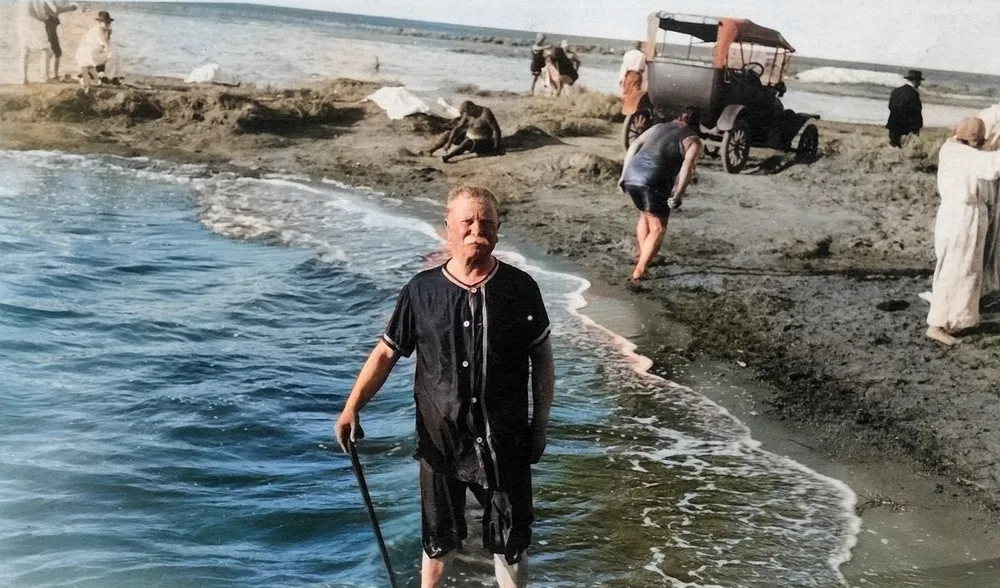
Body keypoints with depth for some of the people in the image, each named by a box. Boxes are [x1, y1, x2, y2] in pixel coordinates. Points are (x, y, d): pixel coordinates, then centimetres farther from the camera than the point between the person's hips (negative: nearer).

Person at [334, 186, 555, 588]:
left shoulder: (520, 289, -8)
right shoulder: (421, 291, -7)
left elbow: (541, 359, 0)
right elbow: (386, 353, -2)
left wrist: (540, 426, 2)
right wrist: (352, 408, -13)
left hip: (504, 442, 0)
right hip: (440, 440, 1)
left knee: (510, 540, 13)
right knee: (438, 538, 18)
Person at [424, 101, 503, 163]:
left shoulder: (486, 114, -25)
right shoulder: (468, 114, -4)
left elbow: (496, 129, -25)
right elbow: (458, 128, -4)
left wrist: (496, 147, -26)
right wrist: (449, 143, -8)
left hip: (484, 142, -8)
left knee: (467, 143, -37)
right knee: (448, 134, 2)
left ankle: (446, 157, -47)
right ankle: (430, 151, -7)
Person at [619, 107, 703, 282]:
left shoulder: (659, 127, 26)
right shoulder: (693, 140, 11)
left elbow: (633, 147, 18)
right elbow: (688, 166, -7)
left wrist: (623, 175, 18)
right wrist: (678, 195, -10)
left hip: (632, 175, 6)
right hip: (654, 181, -5)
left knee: (645, 215, 30)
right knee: (657, 228, 6)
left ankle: (641, 256, 37)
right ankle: (639, 272, -6)